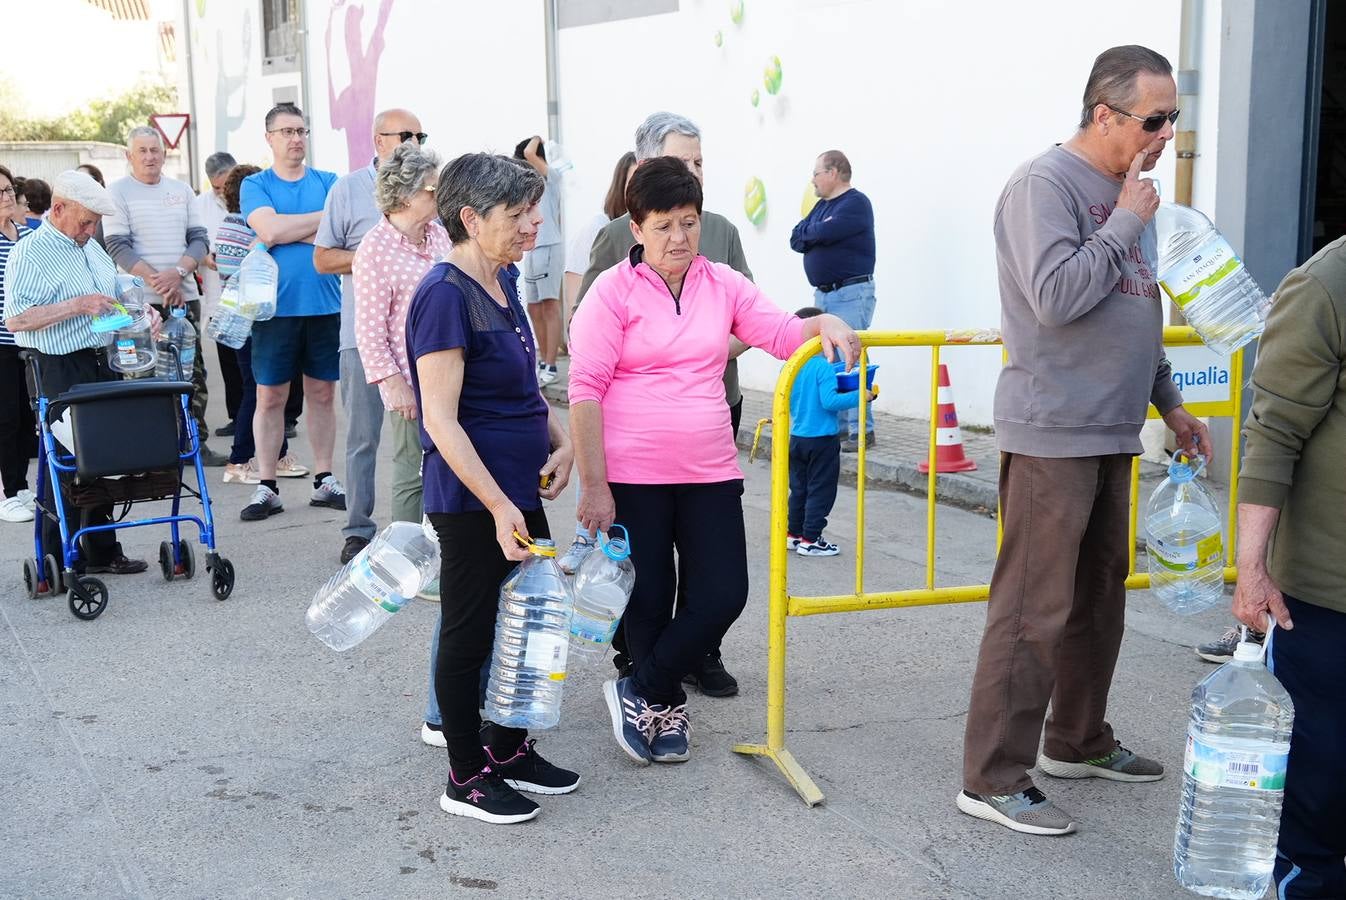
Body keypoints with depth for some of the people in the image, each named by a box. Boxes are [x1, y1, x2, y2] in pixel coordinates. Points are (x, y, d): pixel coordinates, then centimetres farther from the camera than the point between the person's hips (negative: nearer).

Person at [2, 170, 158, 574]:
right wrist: (77, 306, -23)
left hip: (103, 365, 8)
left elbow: (117, 291, 29)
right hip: (62, 374, -8)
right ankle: (58, 562, 6)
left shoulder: (91, 247, 15)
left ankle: (102, 552, 22)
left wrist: (143, 310, 9)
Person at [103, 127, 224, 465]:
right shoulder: (118, 192, 1)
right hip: (140, 301, -4)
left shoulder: (182, 190, 12)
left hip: (185, 296, 4)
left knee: (193, 373, 5)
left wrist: (178, 272, -11)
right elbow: (118, 246, -7)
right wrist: (156, 281, -16)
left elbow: (199, 239, 8)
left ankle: (196, 442, 13)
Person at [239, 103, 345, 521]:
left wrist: (288, 231, -12)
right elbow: (269, 229, -14)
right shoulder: (255, 186, 3)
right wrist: (326, 217, -8)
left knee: (323, 393, 8)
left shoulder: (329, 183, 8)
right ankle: (266, 487, 8)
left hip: (324, 305, 2)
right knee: (270, 397, 2)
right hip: (276, 306, -2)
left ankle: (324, 480, 17)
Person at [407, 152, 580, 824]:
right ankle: (466, 779, 19)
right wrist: (498, 507, -24)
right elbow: (441, 421, -21)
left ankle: (508, 750, 34)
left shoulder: (503, 282, 9)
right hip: (471, 499, -9)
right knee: (470, 633, 4)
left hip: (519, 490, 9)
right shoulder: (445, 295, -18)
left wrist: (559, 441, 6)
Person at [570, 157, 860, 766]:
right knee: (648, 602, 7)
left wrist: (825, 324, -16)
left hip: (710, 471, 4)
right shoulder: (613, 291, -7)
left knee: (723, 594, -2)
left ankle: (641, 695, 17)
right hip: (633, 477, -4)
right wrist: (593, 485, -13)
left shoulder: (723, 284, 7)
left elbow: (781, 334, 8)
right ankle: (666, 708, 30)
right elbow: (585, 390, -10)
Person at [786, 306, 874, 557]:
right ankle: (810, 540, 5)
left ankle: (794, 534, 24)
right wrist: (858, 396, -16)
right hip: (822, 440, -7)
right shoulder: (823, 367, -18)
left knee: (799, 489, 18)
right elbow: (829, 401, -24)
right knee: (820, 491, 3)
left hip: (797, 438, 7)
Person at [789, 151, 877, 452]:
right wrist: (816, 233, -8)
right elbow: (796, 239, 11)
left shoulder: (855, 203, -8)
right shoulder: (821, 205, 19)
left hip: (851, 294, -9)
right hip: (823, 294, 9)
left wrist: (807, 231, 1)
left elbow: (824, 232, -20)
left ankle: (862, 431, -10)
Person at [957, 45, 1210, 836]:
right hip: (1054, 435, -9)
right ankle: (994, 778, 1)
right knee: (1036, 608, -7)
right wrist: (1128, 224, -14)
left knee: (1099, 597, 15)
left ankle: (1079, 741, 30)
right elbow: (1056, 298, -23)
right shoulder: (1045, 184, -11)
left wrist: (1170, 403, 25)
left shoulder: (1125, 192, 16)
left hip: (1111, 434, 9)